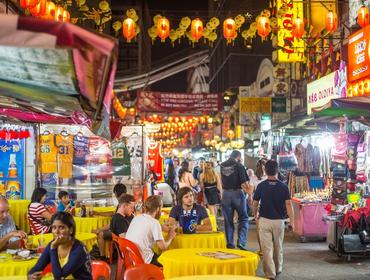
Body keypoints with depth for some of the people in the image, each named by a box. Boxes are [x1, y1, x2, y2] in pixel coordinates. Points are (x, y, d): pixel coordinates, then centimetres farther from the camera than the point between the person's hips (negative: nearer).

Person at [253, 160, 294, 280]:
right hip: (279, 220, 2)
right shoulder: (283, 186, -5)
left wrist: (255, 215, 20)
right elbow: (288, 204, -9)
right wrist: (291, 221, 0)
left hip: (264, 220, -1)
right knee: (278, 247, 19)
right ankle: (278, 269, 34)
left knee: (267, 248, 2)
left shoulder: (261, 186, -5)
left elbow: (255, 204, 1)